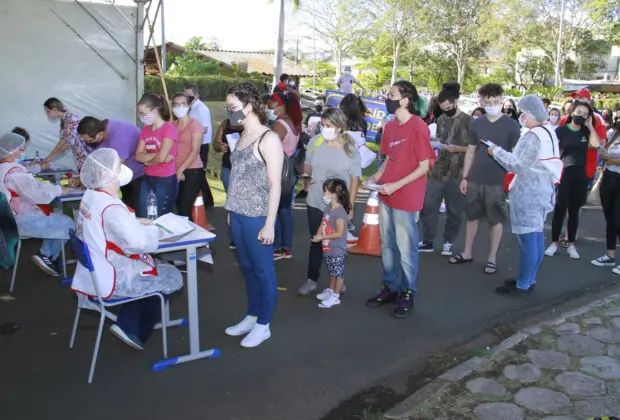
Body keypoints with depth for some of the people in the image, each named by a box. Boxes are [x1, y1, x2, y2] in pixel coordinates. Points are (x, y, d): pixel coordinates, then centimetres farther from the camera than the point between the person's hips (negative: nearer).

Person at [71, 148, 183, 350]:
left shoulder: (90, 196, 1)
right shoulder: (110, 207, -27)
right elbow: (139, 242, -35)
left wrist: (138, 222, 3)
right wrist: (152, 230, -15)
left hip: (94, 274, 9)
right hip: (111, 281, -9)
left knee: (157, 266, 25)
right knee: (173, 277, 8)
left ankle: (127, 324, 20)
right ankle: (136, 332, 21)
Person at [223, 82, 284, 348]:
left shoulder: (269, 139, -15)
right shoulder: (243, 136, 9)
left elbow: (275, 185, -15)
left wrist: (269, 224, -16)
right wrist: (232, 211, 14)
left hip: (257, 217, -8)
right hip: (238, 215, 8)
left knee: (263, 271, 6)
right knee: (247, 269, 17)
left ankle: (263, 325, 19)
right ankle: (252, 316, 32)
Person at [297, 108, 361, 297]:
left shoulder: (350, 149, -11)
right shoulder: (315, 141, -5)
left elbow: (355, 178, -7)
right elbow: (307, 164, 10)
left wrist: (350, 205, -8)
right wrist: (306, 176, -11)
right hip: (315, 203, 2)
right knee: (316, 241, 11)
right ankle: (312, 279, 24)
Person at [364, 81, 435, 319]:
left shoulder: (418, 128, -14)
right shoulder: (390, 126, 9)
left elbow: (424, 167, -14)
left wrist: (396, 185, -20)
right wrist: (376, 177, 1)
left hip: (406, 198, -7)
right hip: (386, 196, 8)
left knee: (406, 248, 4)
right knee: (387, 245, 15)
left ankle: (407, 294, 18)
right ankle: (389, 288, 29)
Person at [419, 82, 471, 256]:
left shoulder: (469, 121, -5)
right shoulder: (441, 119, 11)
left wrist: (457, 148, -17)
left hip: (457, 173, -5)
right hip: (438, 169, 5)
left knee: (454, 209, 5)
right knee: (428, 205, 3)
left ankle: (448, 241, 21)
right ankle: (428, 241, 14)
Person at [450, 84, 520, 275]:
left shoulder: (511, 125, -4)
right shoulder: (476, 124, 6)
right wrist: (464, 177, 7)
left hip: (498, 182, -3)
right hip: (475, 179, 4)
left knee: (496, 220, 6)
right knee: (471, 216, 12)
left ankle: (492, 258, 16)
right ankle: (467, 253, 25)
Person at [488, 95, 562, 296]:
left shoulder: (533, 136, -19)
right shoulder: (549, 132, 13)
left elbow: (519, 166, -19)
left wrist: (497, 151, -10)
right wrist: (503, 152, 12)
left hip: (529, 191, -10)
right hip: (543, 188, 11)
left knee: (527, 238, -5)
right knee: (536, 236, 13)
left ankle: (522, 285, 3)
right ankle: (529, 280, 22)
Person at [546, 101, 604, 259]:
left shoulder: (586, 132, 10)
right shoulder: (561, 130, -1)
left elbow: (597, 144, -7)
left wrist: (590, 126, -3)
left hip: (580, 173, 4)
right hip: (564, 172, -4)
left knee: (574, 210, 7)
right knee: (560, 208, -4)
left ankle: (571, 244, 15)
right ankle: (554, 243, 5)